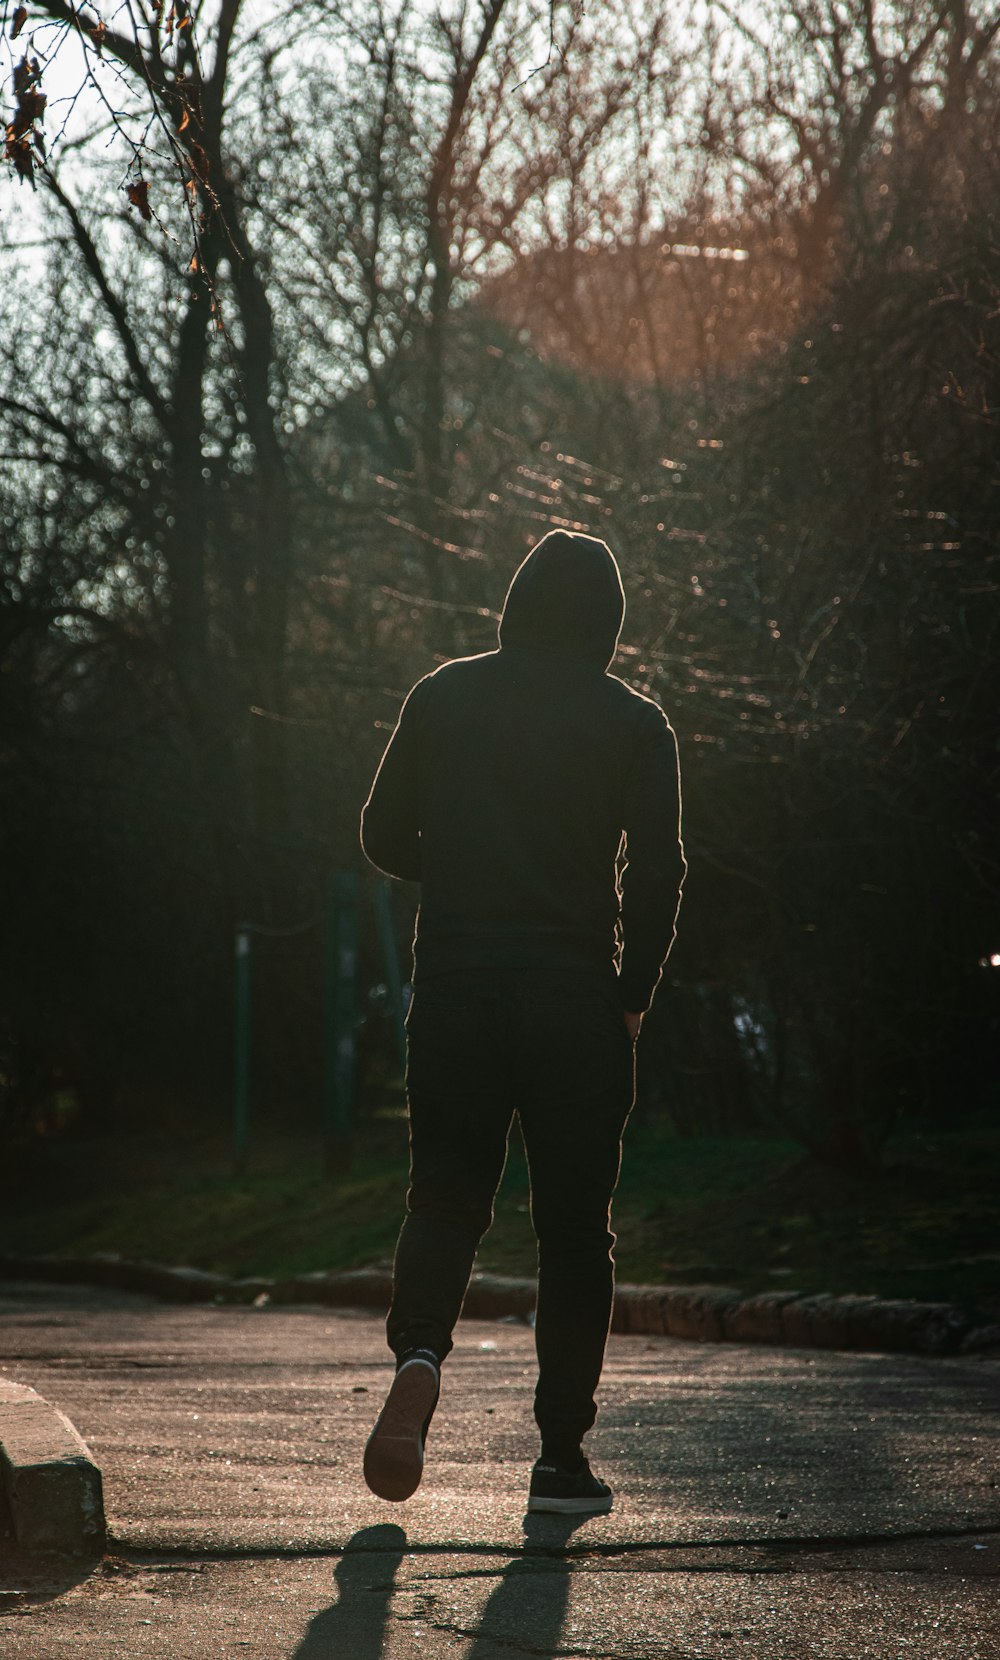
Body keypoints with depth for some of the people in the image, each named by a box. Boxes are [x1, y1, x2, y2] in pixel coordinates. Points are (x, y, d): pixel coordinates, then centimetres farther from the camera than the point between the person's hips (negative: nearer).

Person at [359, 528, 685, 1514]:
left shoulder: (444, 696, 5)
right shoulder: (634, 724, 1)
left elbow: (385, 837, 6)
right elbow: (656, 874, -7)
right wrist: (631, 998, 4)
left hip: (454, 988, 1)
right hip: (578, 1000, -1)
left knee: (445, 1195, 9)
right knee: (574, 1227, 7)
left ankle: (419, 1351, -21)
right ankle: (562, 1459, 6)